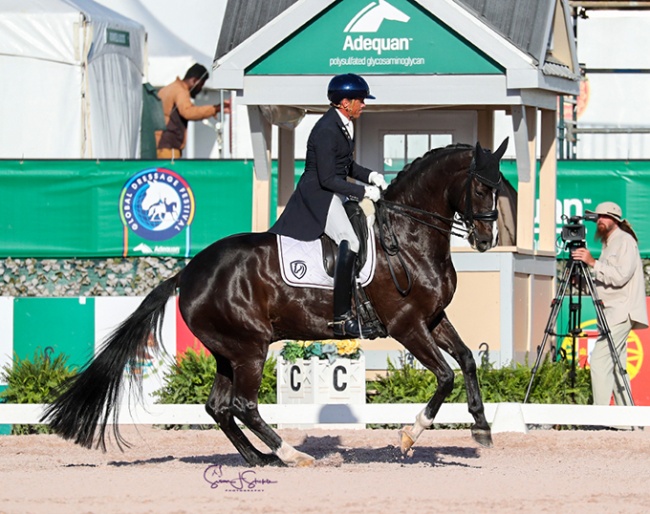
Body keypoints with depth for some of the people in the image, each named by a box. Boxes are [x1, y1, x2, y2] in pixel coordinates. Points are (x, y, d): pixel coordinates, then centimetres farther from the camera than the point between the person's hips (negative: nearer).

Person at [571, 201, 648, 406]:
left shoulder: (625, 241, -7)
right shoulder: (608, 243, 22)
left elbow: (620, 276, -19)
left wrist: (593, 263, -21)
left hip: (622, 311, -10)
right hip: (612, 312, 10)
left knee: (599, 360, -18)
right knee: (615, 367, 7)